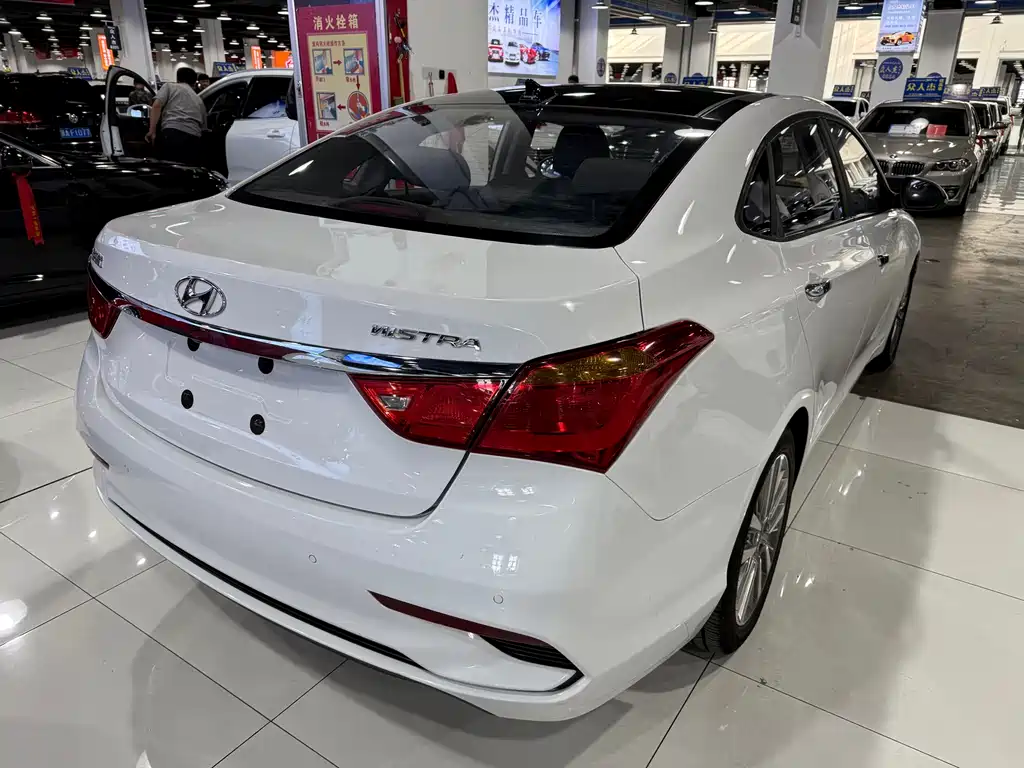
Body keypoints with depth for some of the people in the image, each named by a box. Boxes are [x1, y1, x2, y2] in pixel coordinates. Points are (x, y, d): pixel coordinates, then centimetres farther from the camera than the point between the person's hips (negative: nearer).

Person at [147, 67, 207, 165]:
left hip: (173, 134, -3)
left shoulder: (170, 86, 21)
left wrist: (152, 131, 2)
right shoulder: (199, 100, 31)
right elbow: (203, 128, 29)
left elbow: (157, 106, 4)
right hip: (194, 138, 4)